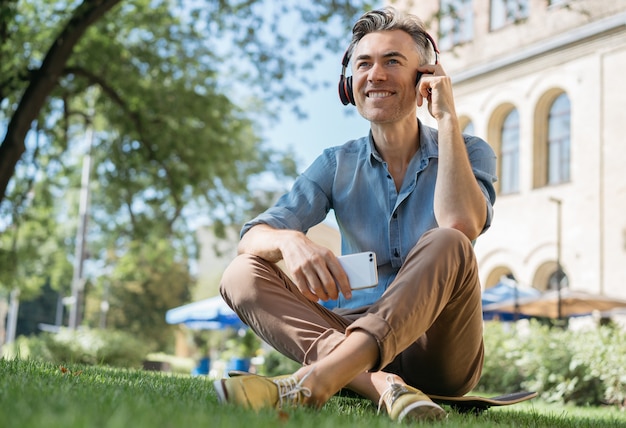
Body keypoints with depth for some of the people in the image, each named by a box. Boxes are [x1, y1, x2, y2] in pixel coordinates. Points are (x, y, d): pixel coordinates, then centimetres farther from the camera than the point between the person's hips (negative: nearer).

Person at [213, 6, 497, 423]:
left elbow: (460, 225, -23)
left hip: (436, 348, -2)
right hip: (354, 334, 3)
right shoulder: (337, 165, 7)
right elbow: (251, 239, -5)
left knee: (446, 244, -31)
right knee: (243, 274, -18)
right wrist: (289, 240, -30)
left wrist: (448, 116, -14)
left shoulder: (469, 152, 1)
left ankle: (316, 379, -45)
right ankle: (379, 384, -38)